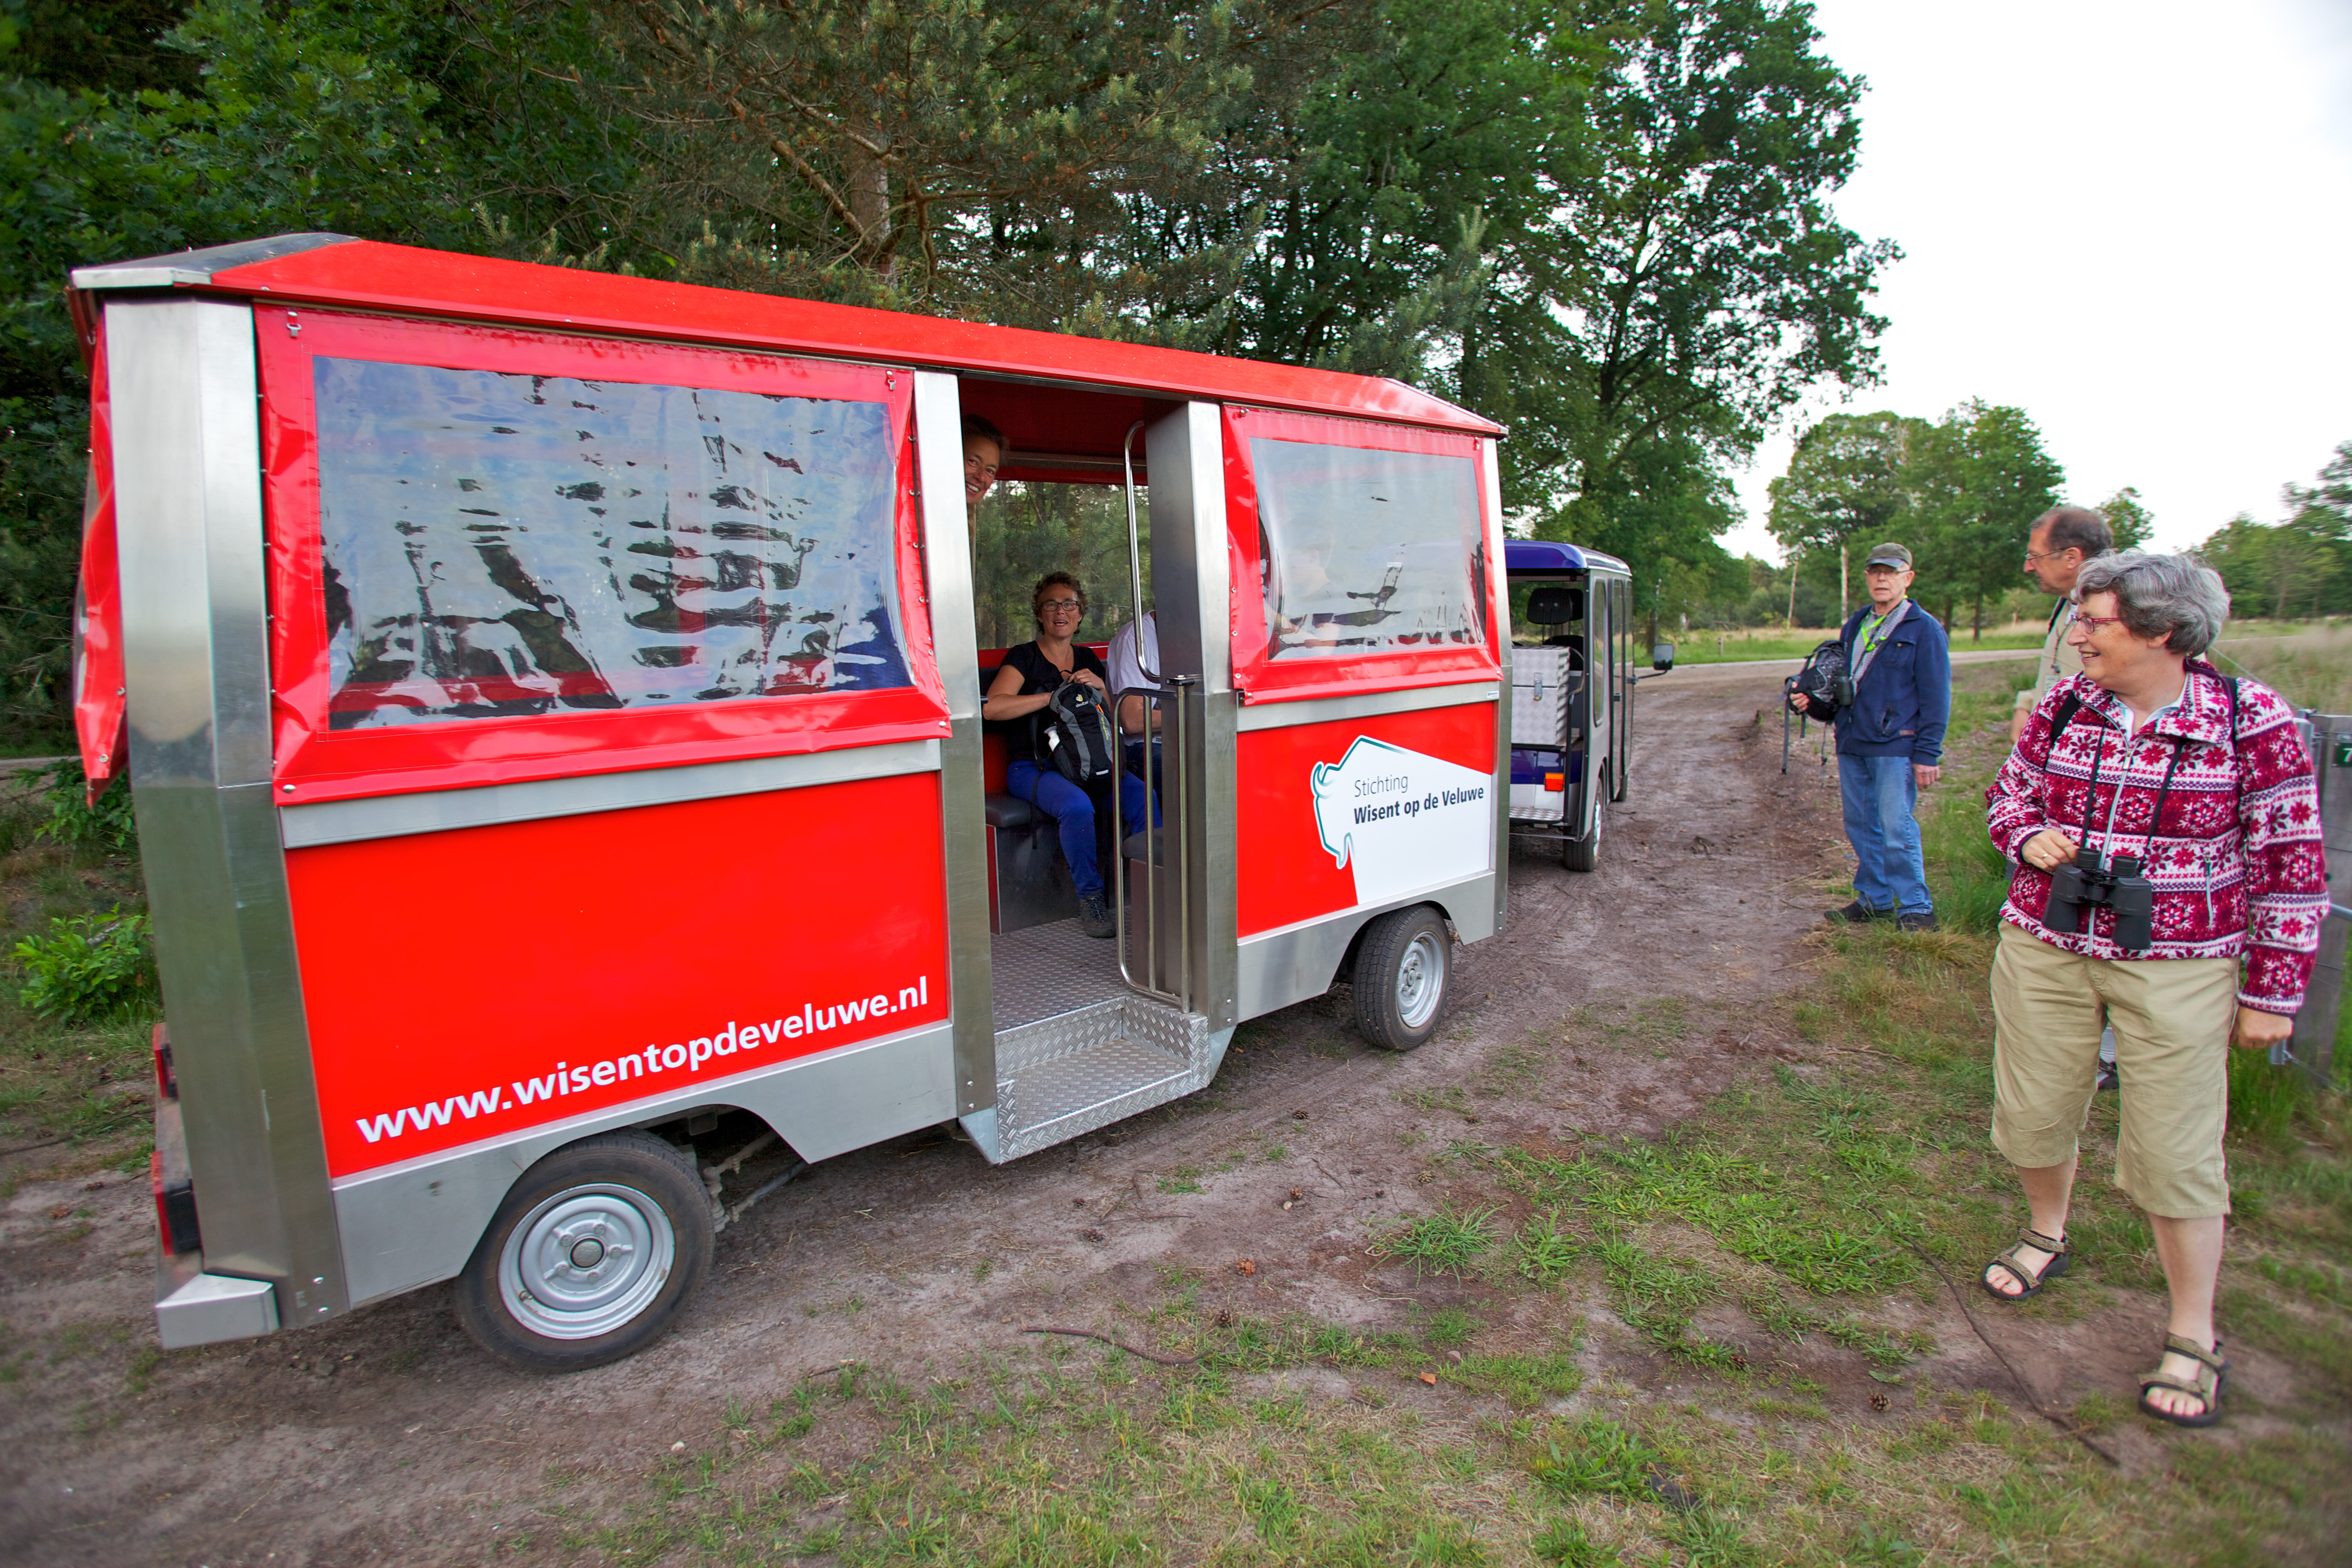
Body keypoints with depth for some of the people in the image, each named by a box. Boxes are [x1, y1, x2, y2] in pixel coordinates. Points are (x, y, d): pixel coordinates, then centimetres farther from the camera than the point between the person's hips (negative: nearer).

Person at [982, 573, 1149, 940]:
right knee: (1077, 805, -36)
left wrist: (1100, 687, -5)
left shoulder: (1087, 659, 17)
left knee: (1143, 796, -24)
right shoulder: (1024, 657, 1)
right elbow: (993, 708, -17)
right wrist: (1057, 695, -15)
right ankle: (1090, 898, -19)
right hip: (1033, 767, -4)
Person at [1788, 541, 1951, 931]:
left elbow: (1936, 697, -6)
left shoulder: (1924, 629, -2)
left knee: (1896, 829, -8)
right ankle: (1874, 899, 22)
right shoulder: (1853, 626, 16)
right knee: (1860, 825, 11)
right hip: (1852, 745, 7)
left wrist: (1927, 754, -12)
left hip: (1895, 747, -6)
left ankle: (1916, 909, 3)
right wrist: (1810, 701, 4)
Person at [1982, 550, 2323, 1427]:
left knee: (2175, 1150, 2)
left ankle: (2194, 1337, 21)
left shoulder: (2250, 720, -10)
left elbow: (2291, 861, -6)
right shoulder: (2061, 707, -1)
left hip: (2178, 969, -3)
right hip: (2045, 950, 4)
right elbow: (2007, 792, 14)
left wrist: (2273, 990, -6)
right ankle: (2047, 1237, 42)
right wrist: (2029, 836, -10)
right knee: (2033, 1110, 13)